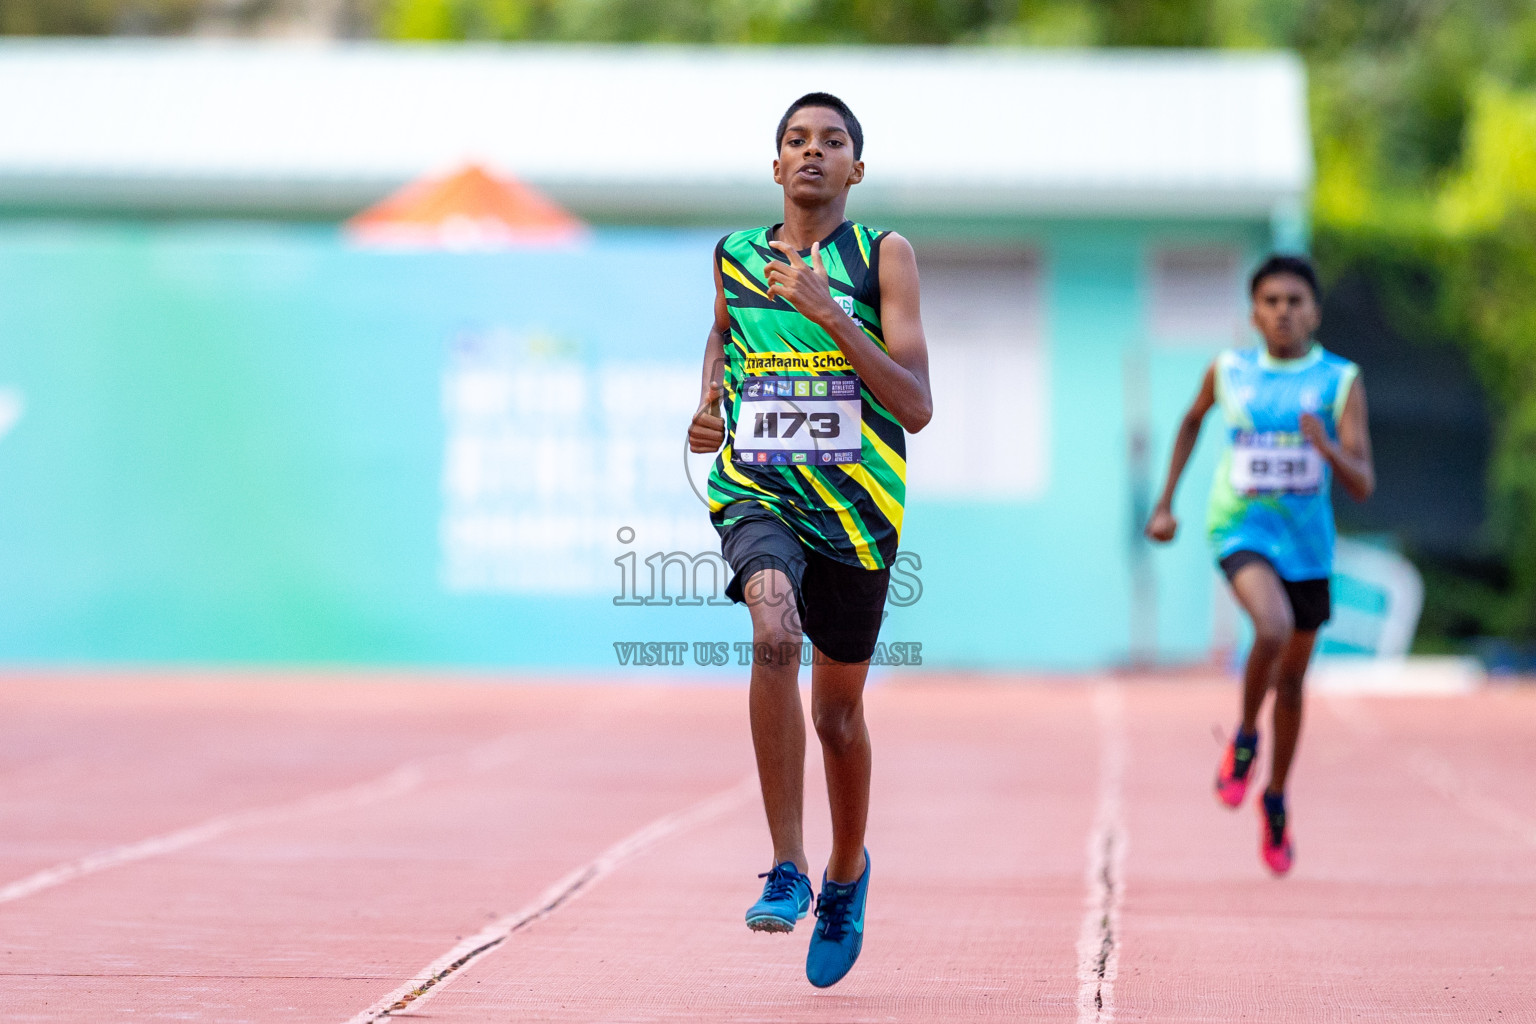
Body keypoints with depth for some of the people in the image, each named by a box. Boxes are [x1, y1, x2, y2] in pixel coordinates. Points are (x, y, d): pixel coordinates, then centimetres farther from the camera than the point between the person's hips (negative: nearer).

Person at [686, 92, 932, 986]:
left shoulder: (883, 257, -3)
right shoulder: (736, 255, 6)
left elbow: (917, 408, -11)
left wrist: (830, 313, -19)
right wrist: (708, 407, 11)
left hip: (855, 508, 0)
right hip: (756, 495, 1)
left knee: (838, 711, 11)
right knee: (775, 628, -31)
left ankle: (847, 871, 40)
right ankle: (788, 869, -27)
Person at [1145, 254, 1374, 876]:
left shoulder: (1340, 381, -5)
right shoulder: (1228, 371, -1)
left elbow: (1363, 487, -11)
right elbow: (1192, 421, 21)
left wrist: (1327, 447, -31)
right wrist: (1164, 503, 18)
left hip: (1308, 544, 2)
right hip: (1242, 532, -2)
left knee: (1292, 680, 13)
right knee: (1274, 628, -31)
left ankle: (1276, 799, 36)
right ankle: (1244, 737, -4)